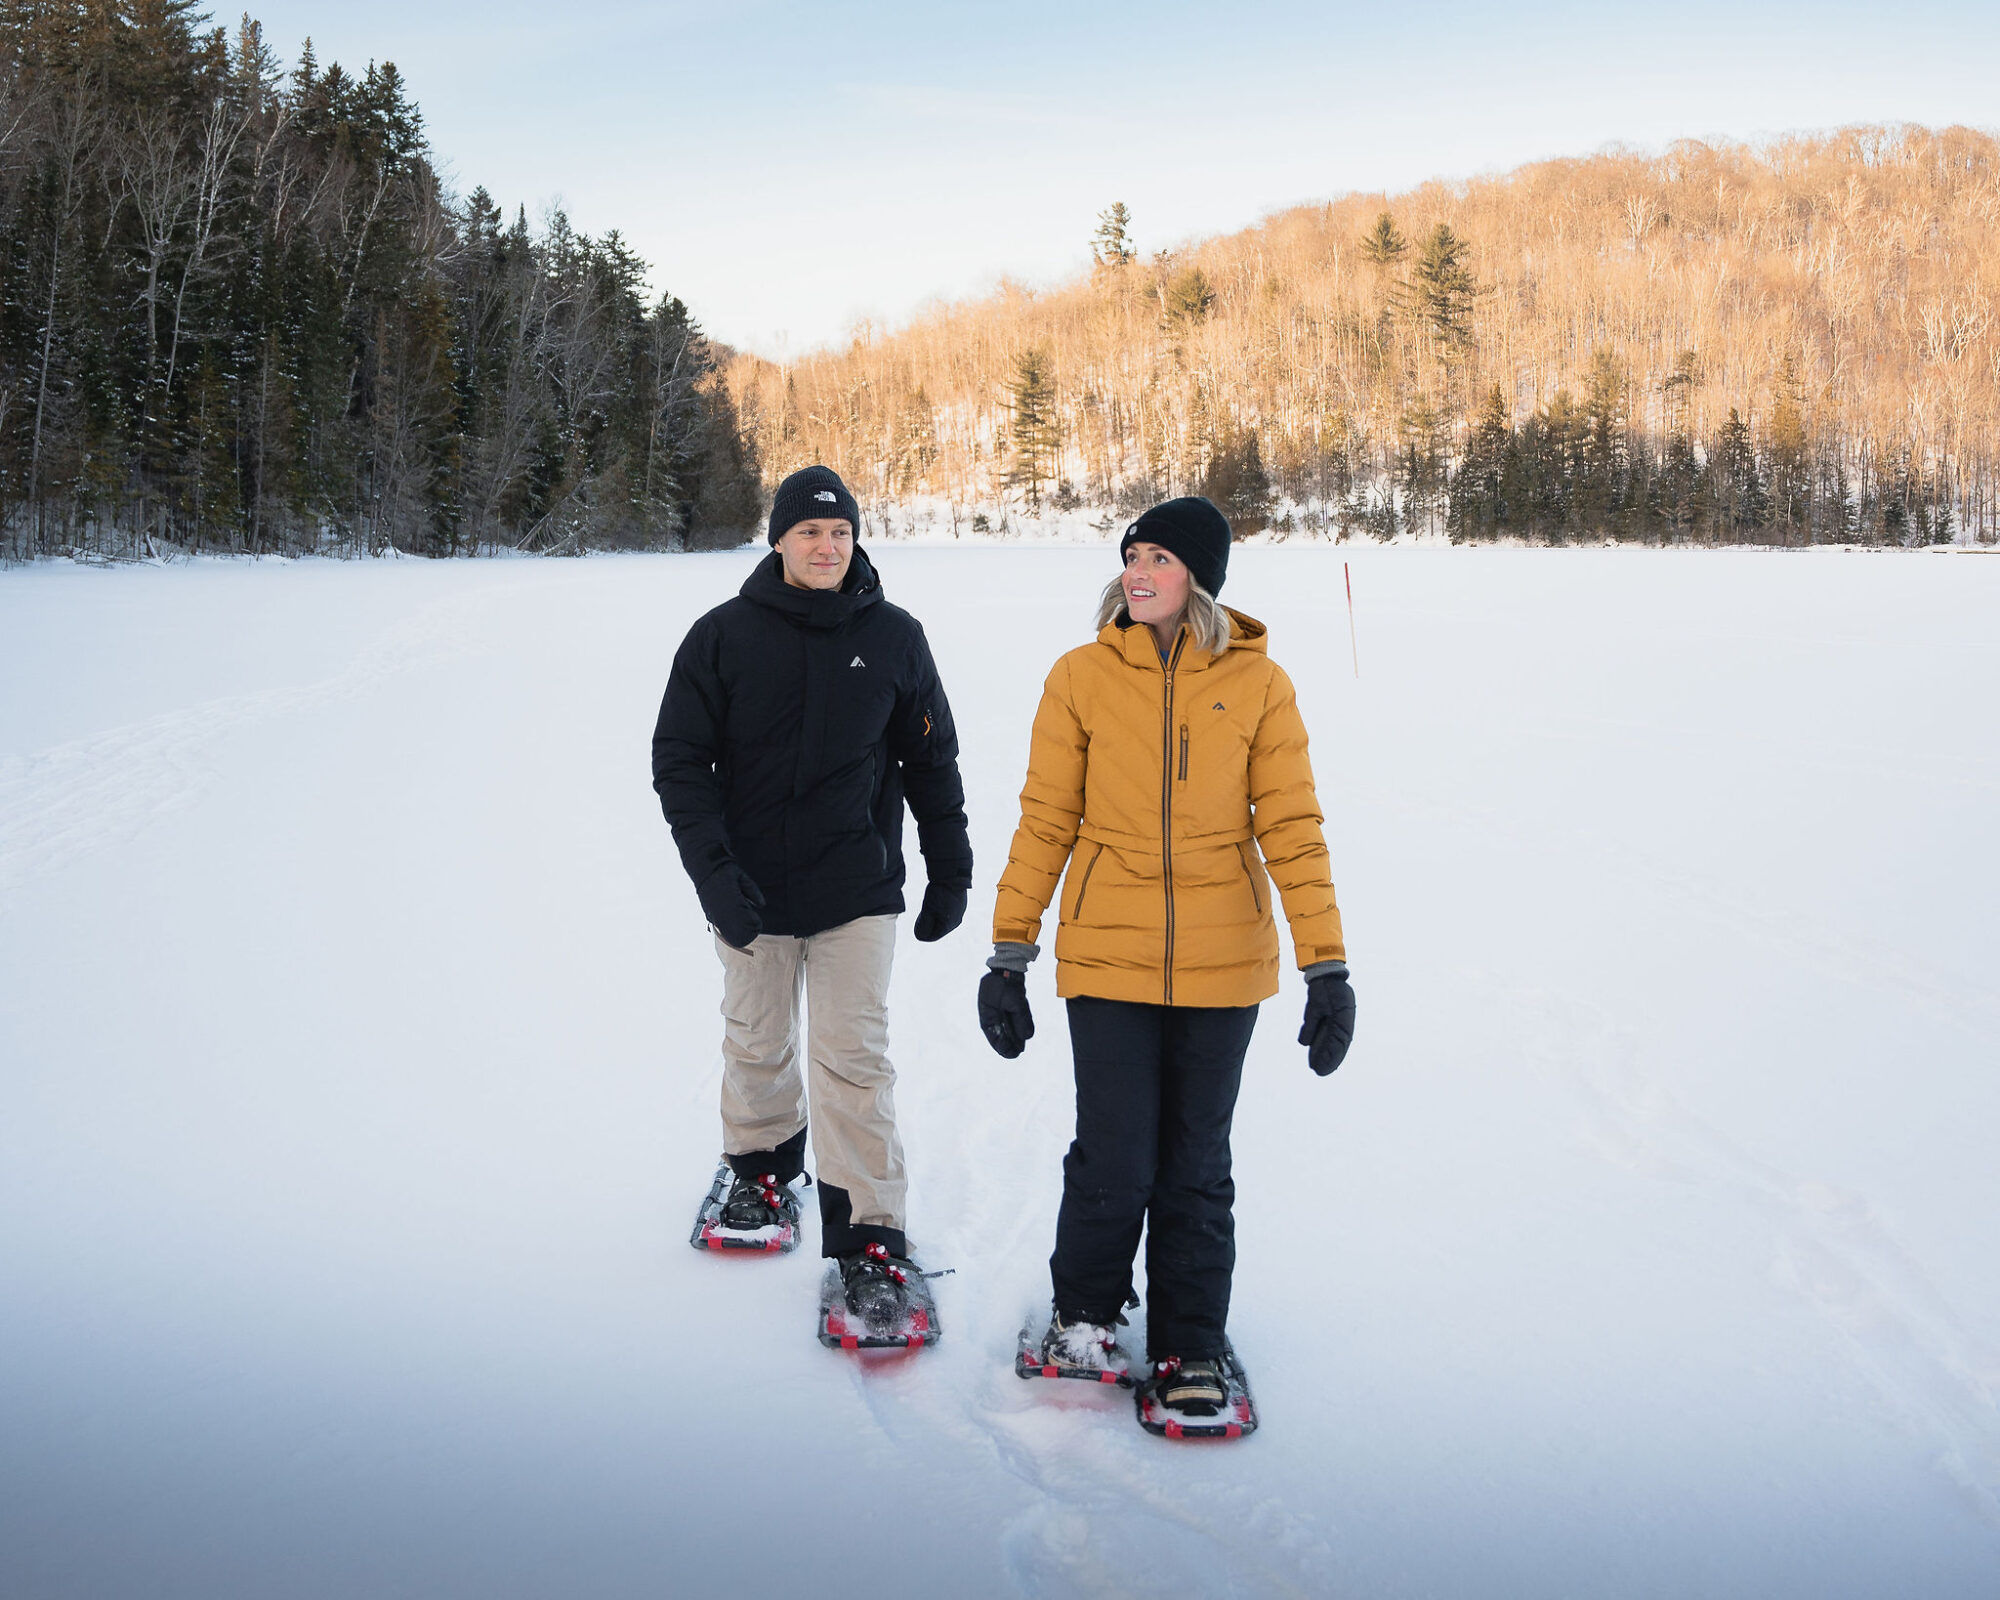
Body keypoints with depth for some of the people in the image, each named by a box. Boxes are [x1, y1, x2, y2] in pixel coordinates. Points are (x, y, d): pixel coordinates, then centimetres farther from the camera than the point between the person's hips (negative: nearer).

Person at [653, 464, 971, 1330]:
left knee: (854, 1056, -4)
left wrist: (950, 871, 9)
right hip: (751, 892, 1)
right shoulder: (724, 636, -3)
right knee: (757, 1045, 16)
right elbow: (679, 758, -3)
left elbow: (931, 761, 8)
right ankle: (762, 1168, 42)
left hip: (857, 891, -1)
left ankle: (871, 1237, 3)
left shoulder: (893, 637, -1)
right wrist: (713, 870, -14)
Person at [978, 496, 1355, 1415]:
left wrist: (1327, 967, -4)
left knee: (1195, 1165, 9)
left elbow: (1292, 828, -1)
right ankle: (1084, 1311, 28)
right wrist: (1009, 957, 0)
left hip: (1220, 961, 1)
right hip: (1107, 956, 0)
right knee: (1114, 1158, 0)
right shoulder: (1082, 676, -2)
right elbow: (1045, 822, 1)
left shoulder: (1256, 683, -2)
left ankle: (1189, 1346, 27)